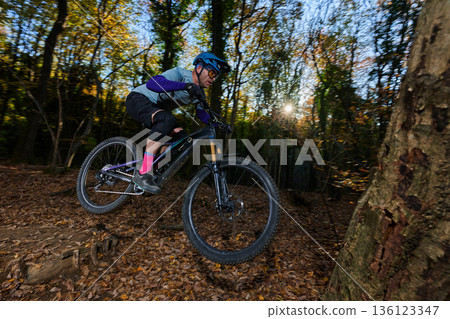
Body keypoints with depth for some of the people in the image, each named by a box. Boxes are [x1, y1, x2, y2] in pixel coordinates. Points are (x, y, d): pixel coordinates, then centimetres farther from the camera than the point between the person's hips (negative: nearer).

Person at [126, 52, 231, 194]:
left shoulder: (199, 92, 1)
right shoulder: (180, 73, -22)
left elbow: (202, 114, 7)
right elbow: (151, 83, -38)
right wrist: (185, 85, -48)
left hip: (155, 109, 8)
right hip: (138, 99, -8)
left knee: (182, 138, -9)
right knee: (168, 119, -37)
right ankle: (143, 174, -34)